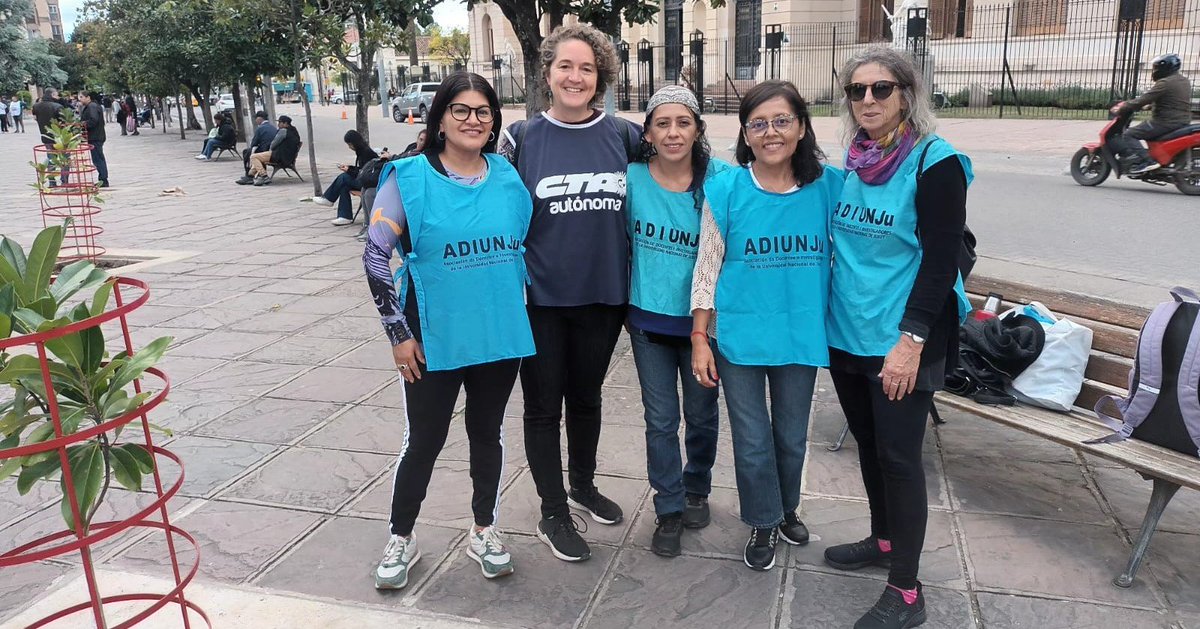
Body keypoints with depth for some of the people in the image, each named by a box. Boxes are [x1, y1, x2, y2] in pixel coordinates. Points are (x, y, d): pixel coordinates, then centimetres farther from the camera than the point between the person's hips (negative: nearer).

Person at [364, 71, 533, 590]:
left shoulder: (508, 177, 3)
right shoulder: (410, 178, -8)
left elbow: (525, 247, 14)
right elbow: (376, 256, -8)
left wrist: (521, 313, 12)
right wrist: (398, 332, -10)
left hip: (501, 336, 3)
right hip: (434, 341, -3)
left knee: (488, 434, 16)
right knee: (424, 442, 8)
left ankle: (484, 531, 35)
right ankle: (401, 539, 30)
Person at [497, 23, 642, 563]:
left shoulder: (624, 136, 0)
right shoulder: (522, 138, -5)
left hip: (603, 295, 2)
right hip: (542, 298, -2)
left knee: (586, 397, 19)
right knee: (543, 406, 7)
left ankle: (583, 484, 41)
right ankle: (553, 515, 23)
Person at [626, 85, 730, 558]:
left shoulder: (720, 178, -12)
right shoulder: (631, 178, -8)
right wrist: (624, 305, 7)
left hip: (700, 319, 0)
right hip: (649, 321, 1)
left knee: (702, 416, 16)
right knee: (661, 421, 9)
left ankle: (697, 490, 41)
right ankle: (669, 509, 26)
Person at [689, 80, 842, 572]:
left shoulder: (828, 186, -4)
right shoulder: (726, 189, -8)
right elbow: (707, 267, -4)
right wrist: (700, 338, -5)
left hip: (802, 335, 2)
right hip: (740, 336, -1)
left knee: (792, 437, 18)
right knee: (752, 441, 8)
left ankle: (787, 508, 45)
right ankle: (763, 523, 32)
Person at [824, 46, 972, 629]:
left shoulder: (935, 162, -11)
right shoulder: (852, 161, 7)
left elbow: (942, 260, -15)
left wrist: (910, 341, -20)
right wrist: (827, 316, 15)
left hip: (901, 341, -6)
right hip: (846, 334, 6)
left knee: (898, 456, 0)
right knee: (868, 443, 17)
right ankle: (883, 541, 37)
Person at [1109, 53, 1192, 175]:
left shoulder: (1165, 83, -15)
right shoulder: (1184, 81, 15)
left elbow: (1143, 100, -18)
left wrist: (1121, 108, -10)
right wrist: (1149, 105, 27)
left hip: (1166, 122, -10)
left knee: (1129, 135, -9)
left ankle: (1144, 162, -25)